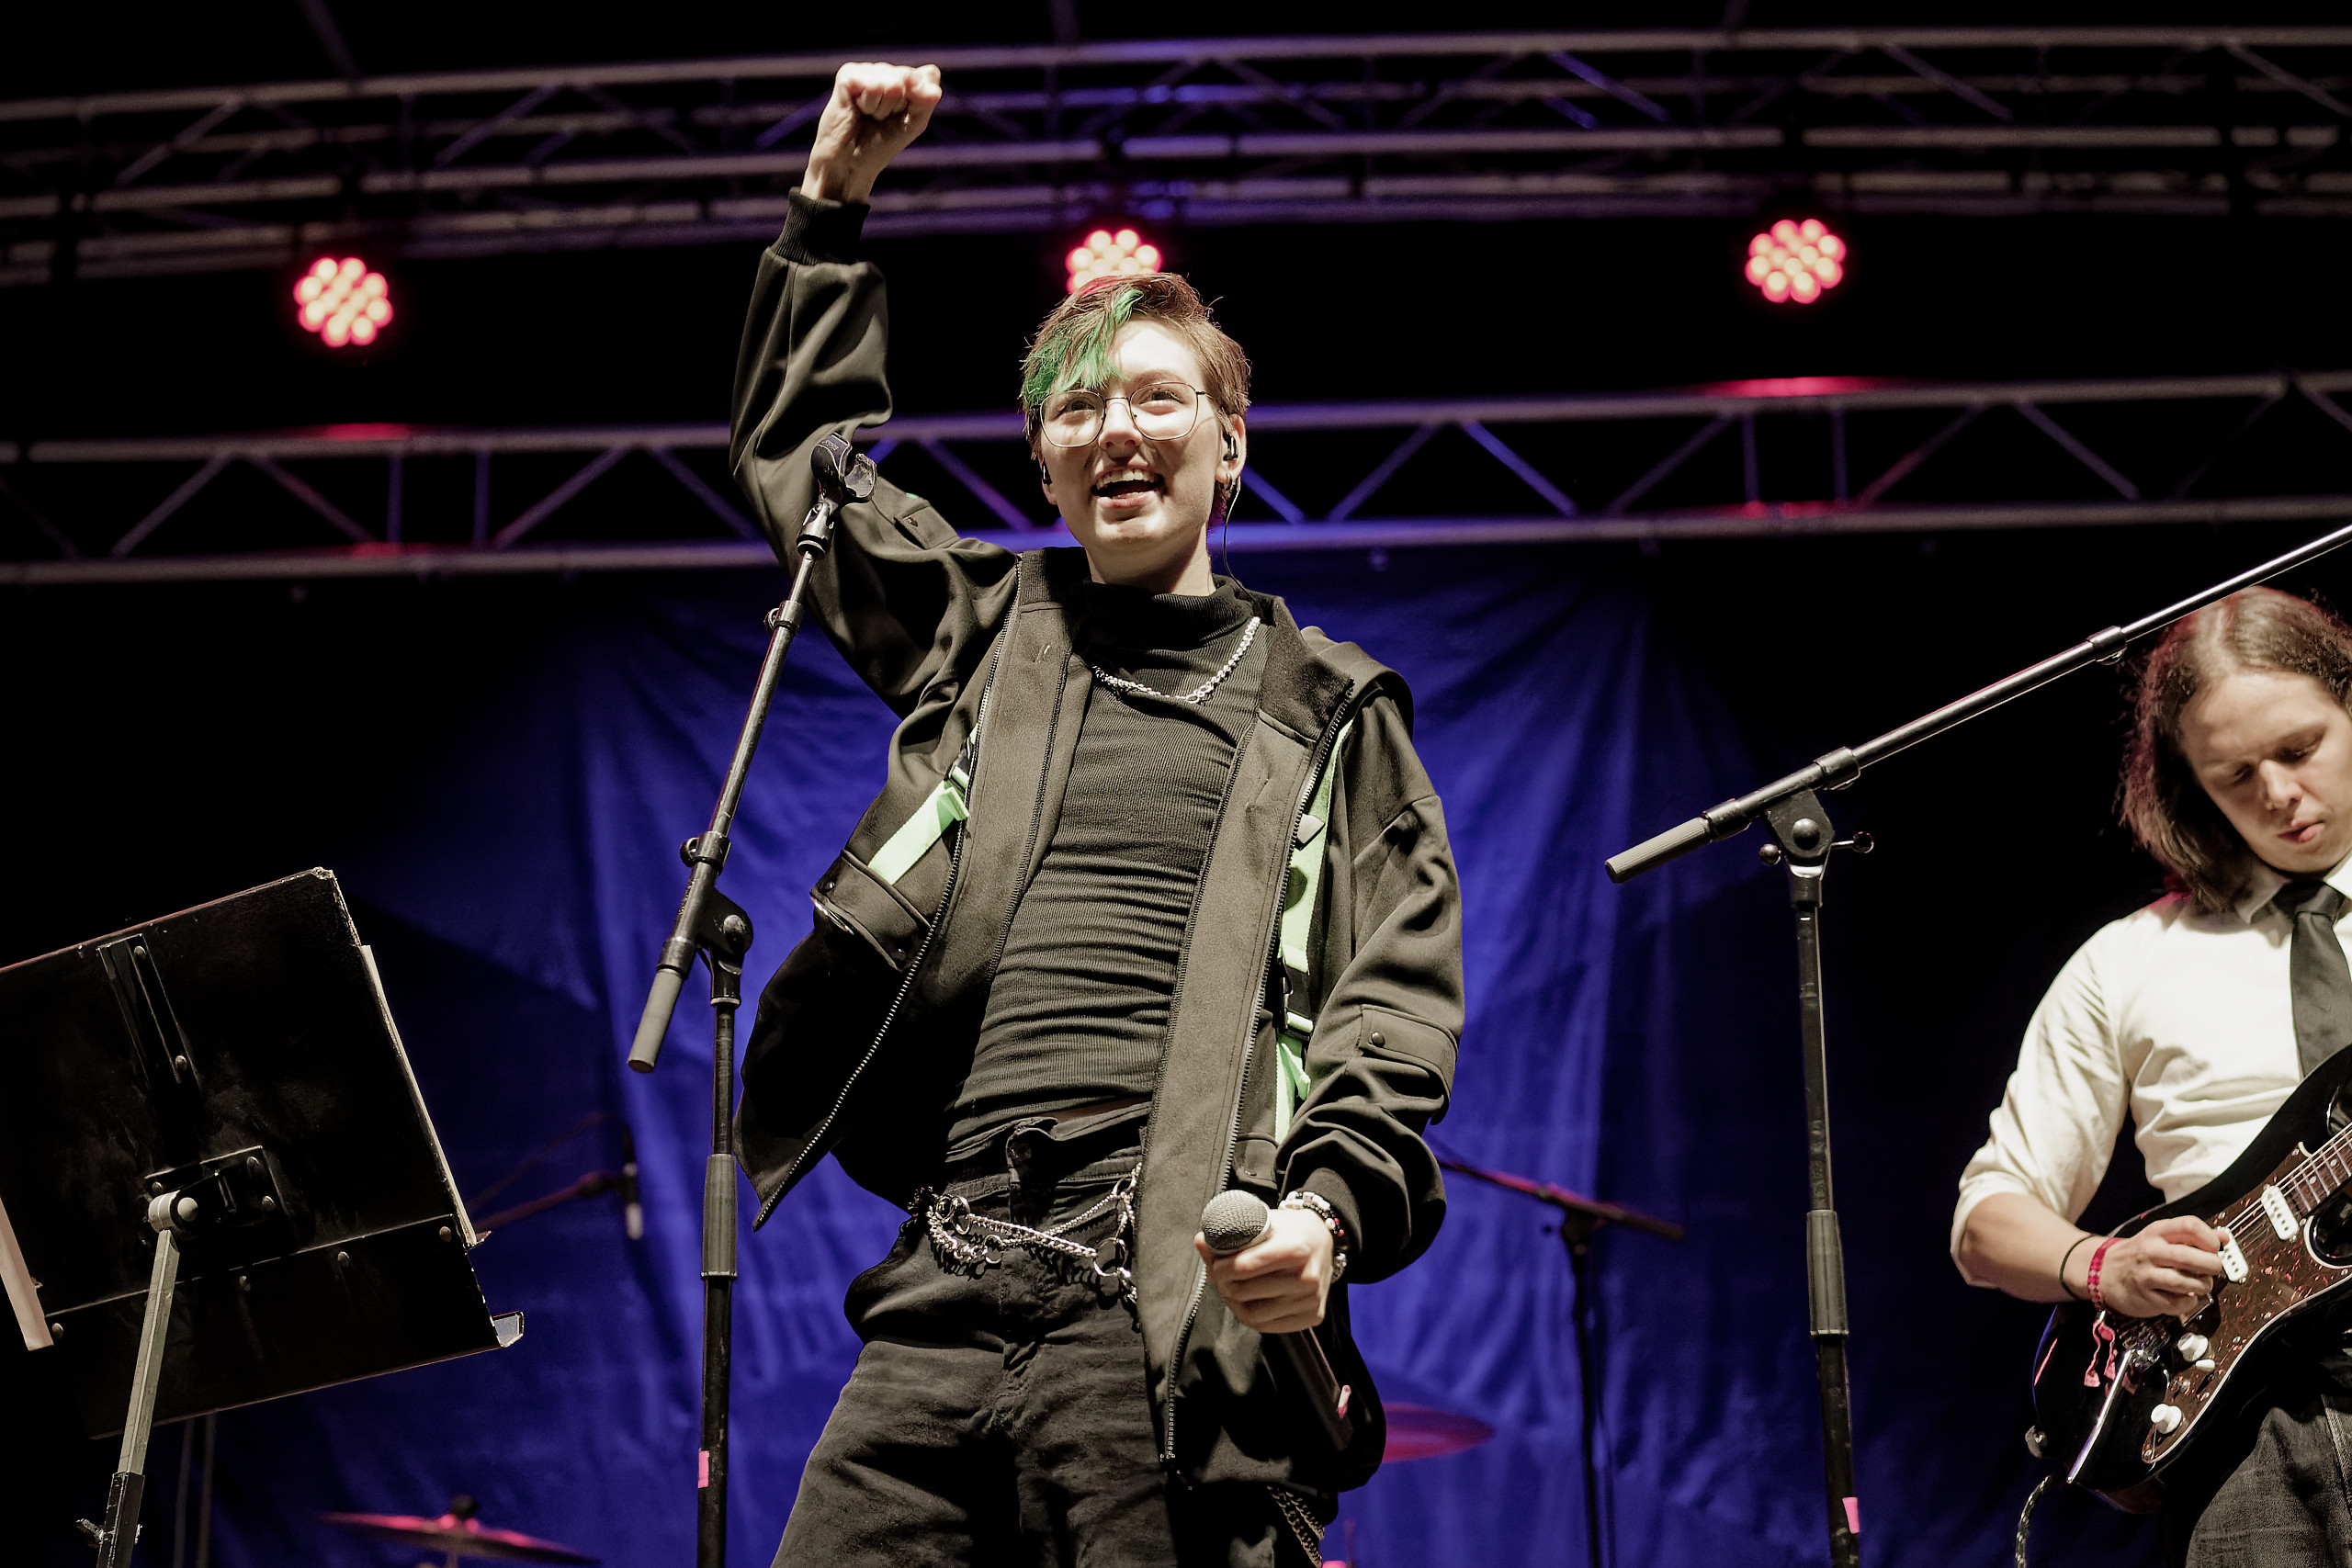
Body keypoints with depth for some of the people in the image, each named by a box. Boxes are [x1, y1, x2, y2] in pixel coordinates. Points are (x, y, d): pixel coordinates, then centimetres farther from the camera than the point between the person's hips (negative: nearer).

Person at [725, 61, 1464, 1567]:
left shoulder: (1328, 709, 13)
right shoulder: (985, 638, 21)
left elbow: (1397, 1000, 4)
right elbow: (797, 448, 33)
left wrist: (1333, 1206, -13)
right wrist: (835, 199, 27)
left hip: (1181, 1305, -3)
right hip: (947, 1287, 3)